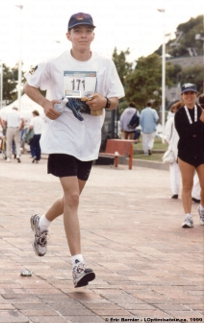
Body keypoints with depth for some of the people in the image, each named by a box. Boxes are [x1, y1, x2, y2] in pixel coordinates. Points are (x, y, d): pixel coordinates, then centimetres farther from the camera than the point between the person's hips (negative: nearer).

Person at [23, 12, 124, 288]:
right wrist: (46, 103, -9)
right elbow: (29, 86, 9)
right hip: (62, 137, -4)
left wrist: (105, 102, -17)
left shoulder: (104, 64, 2)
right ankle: (78, 263, -15)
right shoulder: (54, 63, -3)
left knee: (73, 195, 16)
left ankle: (42, 223, 48)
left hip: (89, 140, 4)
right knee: (72, 196, -14)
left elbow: (115, 99, 7)